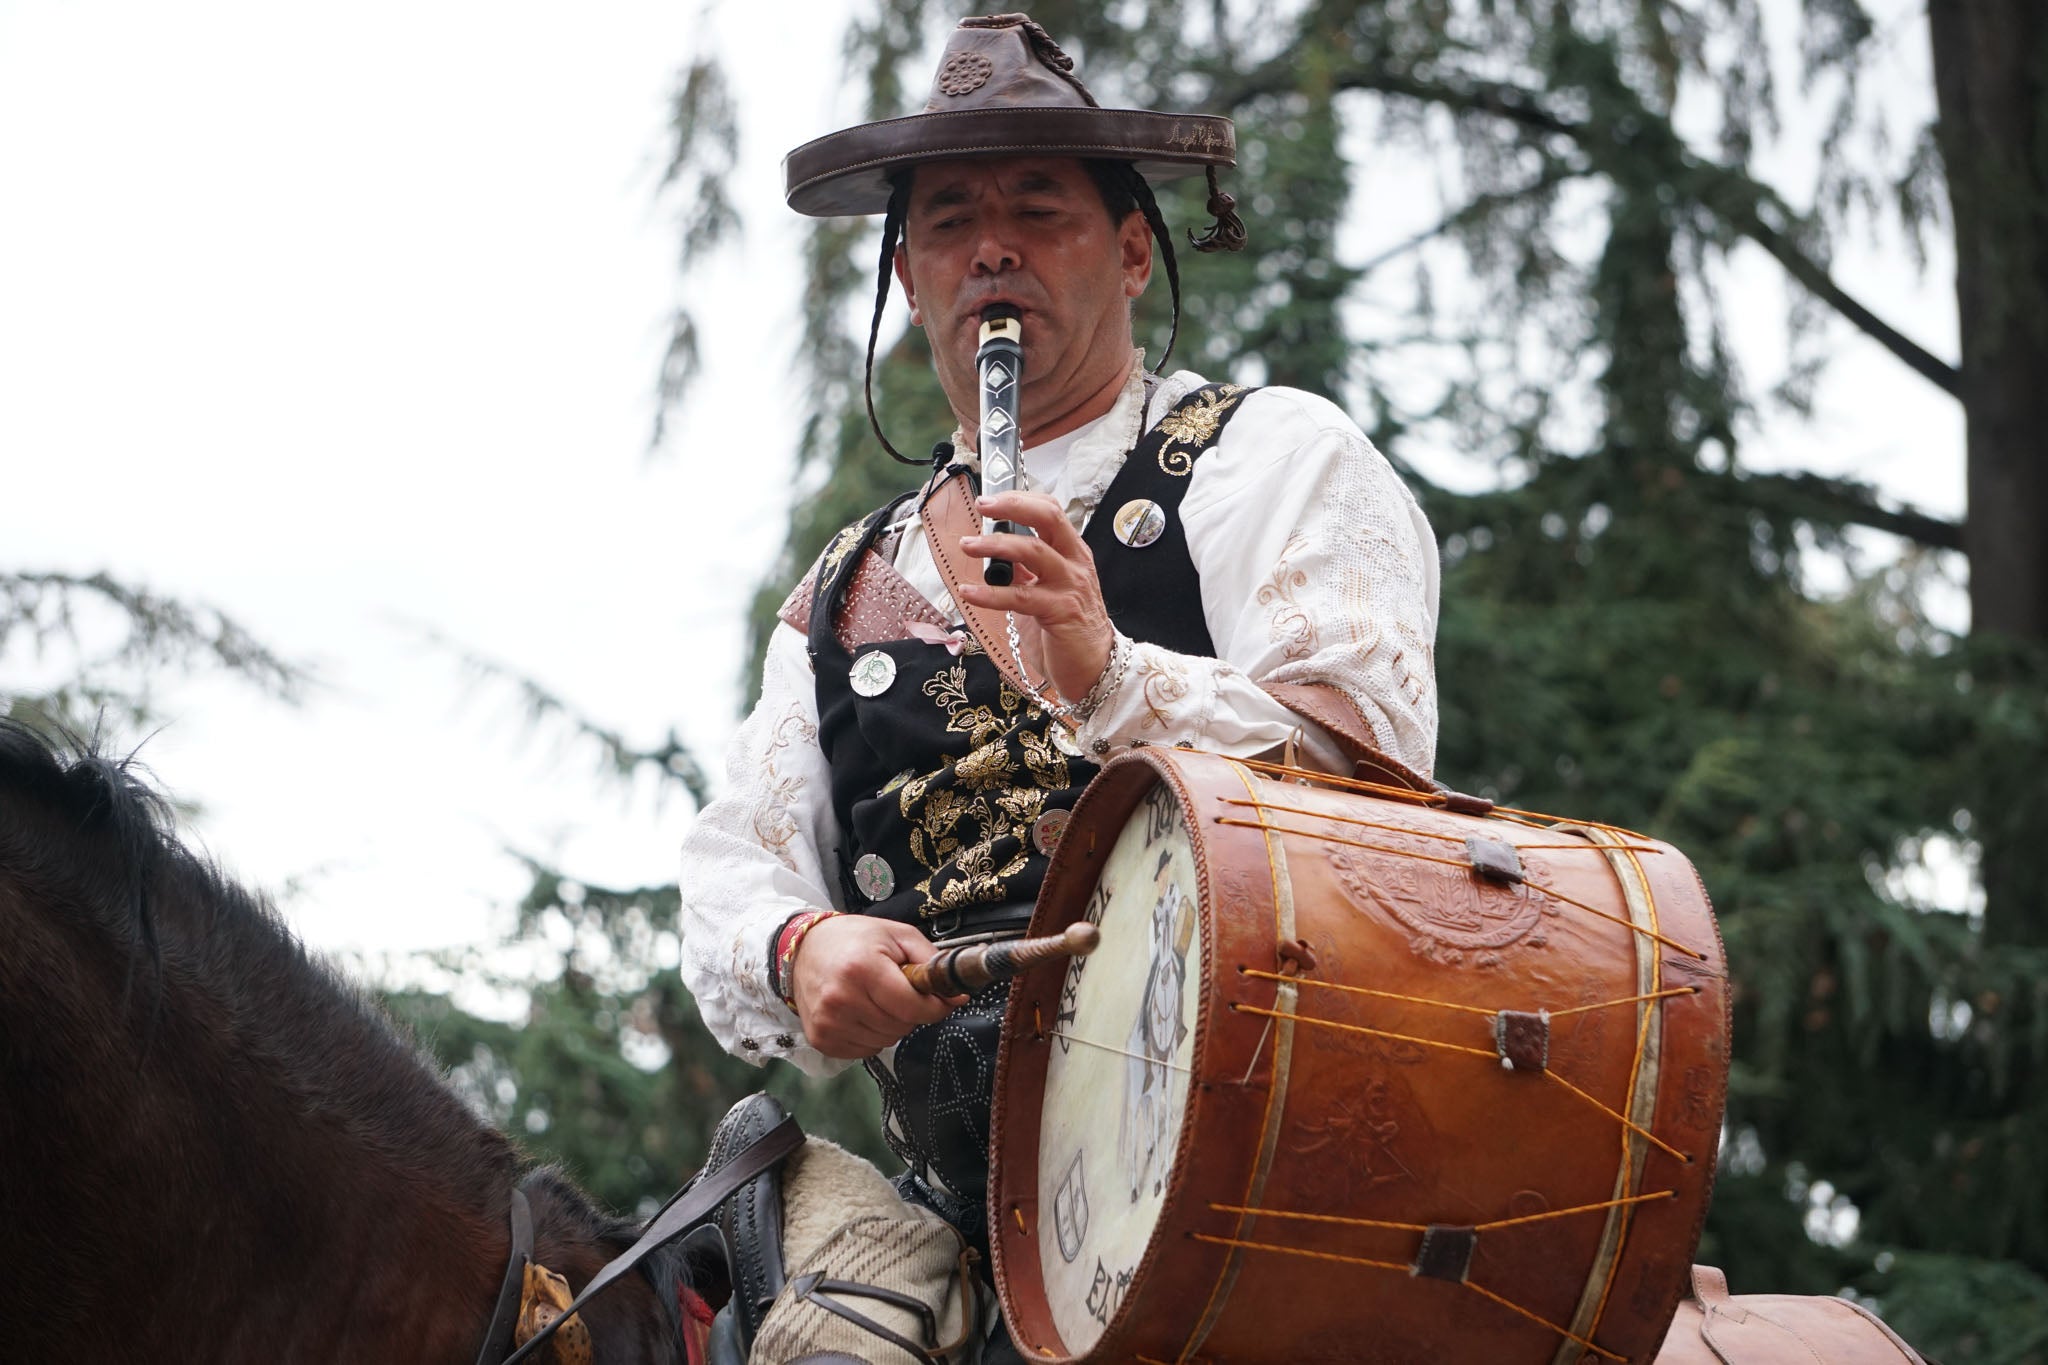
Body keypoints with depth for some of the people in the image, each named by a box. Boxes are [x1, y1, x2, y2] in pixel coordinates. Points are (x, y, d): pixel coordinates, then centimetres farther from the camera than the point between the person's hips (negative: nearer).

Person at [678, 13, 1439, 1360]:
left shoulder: (1269, 456, 8)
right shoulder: (848, 586, 23)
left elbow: (1371, 768, -6)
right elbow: (736, 870, 15)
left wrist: (1112, 677, -21)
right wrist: (800, 950, -8)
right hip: (963, 1191, 5)